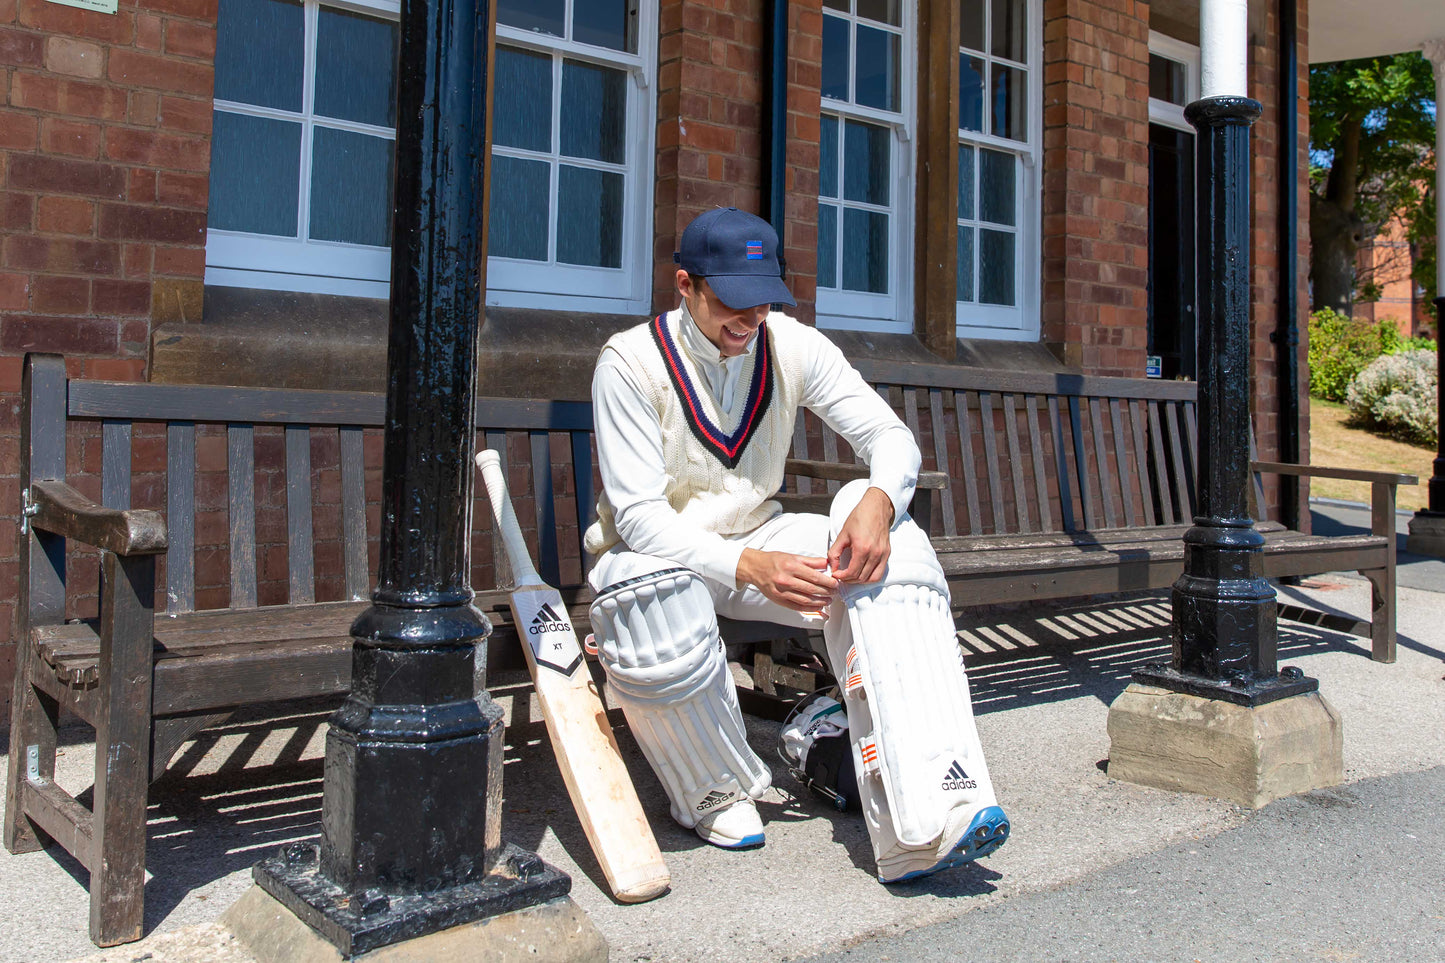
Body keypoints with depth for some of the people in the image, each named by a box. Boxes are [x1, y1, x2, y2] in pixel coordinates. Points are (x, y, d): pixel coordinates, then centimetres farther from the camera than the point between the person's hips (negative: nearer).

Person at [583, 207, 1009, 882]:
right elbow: (638, 515, -22)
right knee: (660, 624, -40)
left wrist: (877, 500, -30)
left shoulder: (793, 346, -4)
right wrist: (749, 567, -38)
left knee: (890, 550, -24)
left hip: (755, 540, 4)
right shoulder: (630, 362, -16)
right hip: (653, 552, -3)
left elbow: (892, 436, -5)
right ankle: (716, 794, -7)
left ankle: (921, 824, -34)